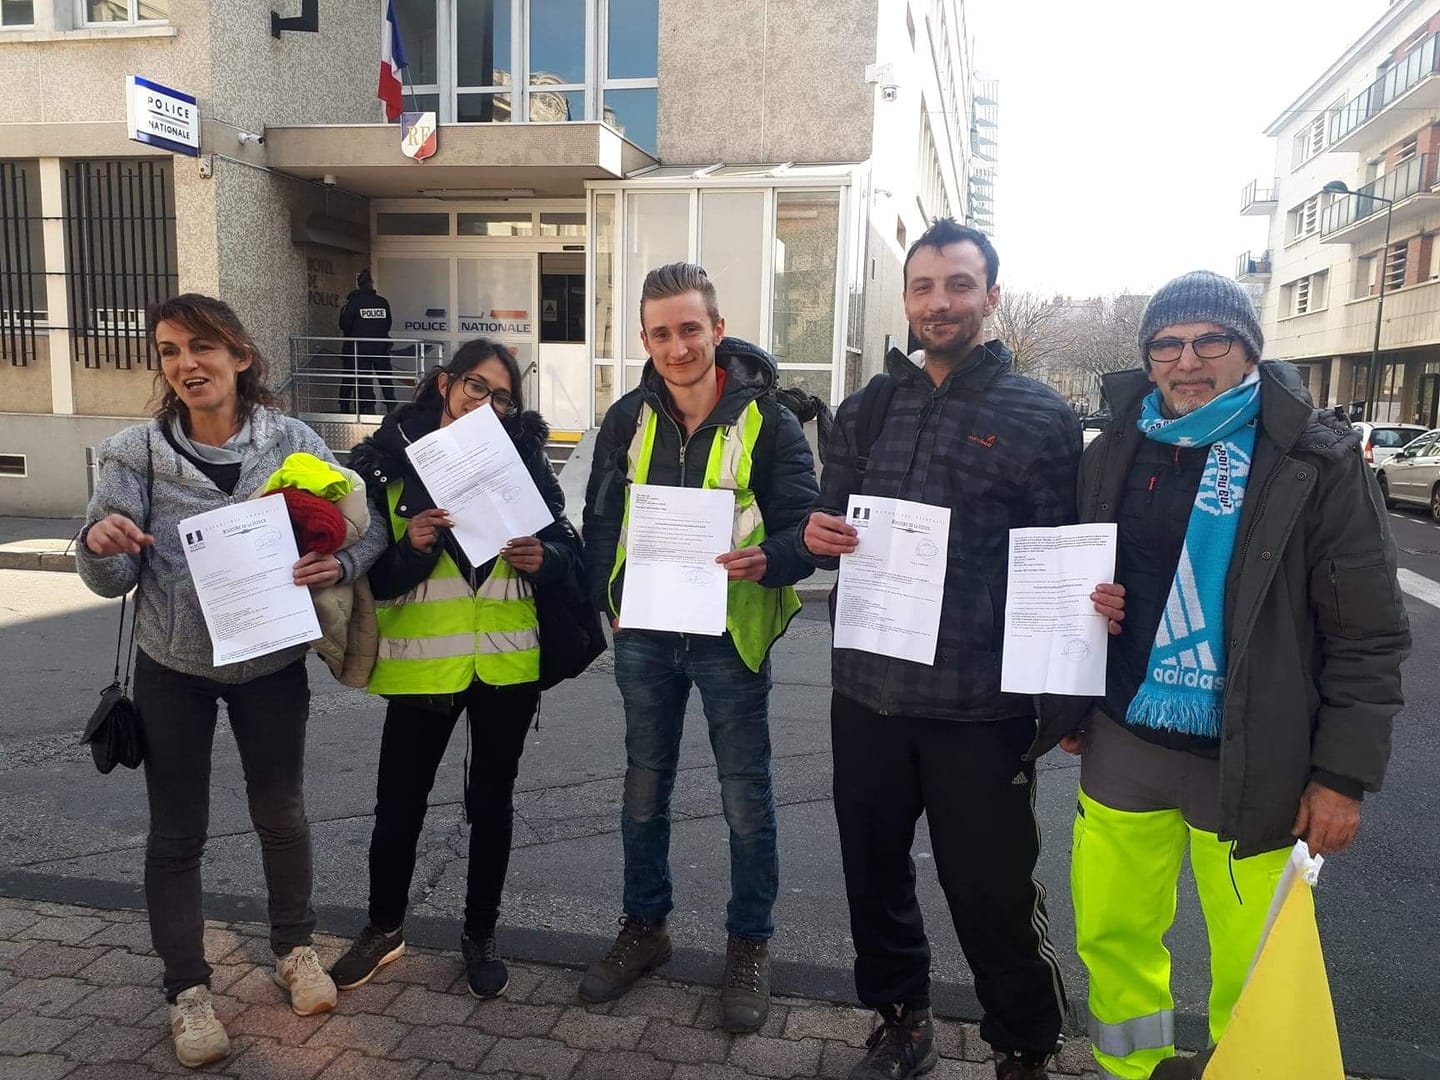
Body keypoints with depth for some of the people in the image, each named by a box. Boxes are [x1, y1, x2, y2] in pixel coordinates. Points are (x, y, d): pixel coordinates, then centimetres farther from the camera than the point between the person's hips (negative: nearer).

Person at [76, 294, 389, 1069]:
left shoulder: (293, 443, -11)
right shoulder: (137, 452, -10)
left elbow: (367, 524, -6)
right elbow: (111, 582, -8)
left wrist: (340, 564, -28)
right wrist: (99, 545, -31)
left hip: (271, 662, 0)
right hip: (173, 668, 0)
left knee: (281, 813, 16)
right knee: (177, 831, 10)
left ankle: (294, 947, 39)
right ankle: (187, 989, 29)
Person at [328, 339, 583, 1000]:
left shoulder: (522, 454, 1)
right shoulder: (388, 459, -3)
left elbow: (568, 544, 3)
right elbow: (366, 570, -4)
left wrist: (543, 557, -17)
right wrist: (409, 549, -22)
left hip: (508, 661, 1)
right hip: (423, 662, -1)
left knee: (491, 801, 14)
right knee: (399, 803, 10)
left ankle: (481, 933, 34)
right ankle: (384, 928, 36)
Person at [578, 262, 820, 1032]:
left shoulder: (766, 420, -10)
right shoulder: (628, 419, 1)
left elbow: (806, 526, -11)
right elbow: (601, 519, 9)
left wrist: (767, 560, -31)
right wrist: (612, 599, -1)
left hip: (731, 636, -3)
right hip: (644, 634, 4)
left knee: (746, 799, 7)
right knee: (644, 789, 16)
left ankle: (750, 943, 27)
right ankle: (644, 927, 36)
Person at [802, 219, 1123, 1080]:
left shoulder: (1041, 416, -2)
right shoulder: (868, 409, 9)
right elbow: (832, 529, 14)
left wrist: (1095, 605, -23)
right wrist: (816, 535, -10)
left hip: (981, 704, -4)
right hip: (868, 690, 5)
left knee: (993, 893, 7)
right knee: (874, 870, 18)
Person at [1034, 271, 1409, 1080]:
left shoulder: (1316, 463, -9)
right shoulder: (1117, 452, 3)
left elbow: (1370, 633, -7)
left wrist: (1344, 773, -10)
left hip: (1249, 762, -3)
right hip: (1123, 742, 4)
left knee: (1253, 967, 9)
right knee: (1112, 934, 14)